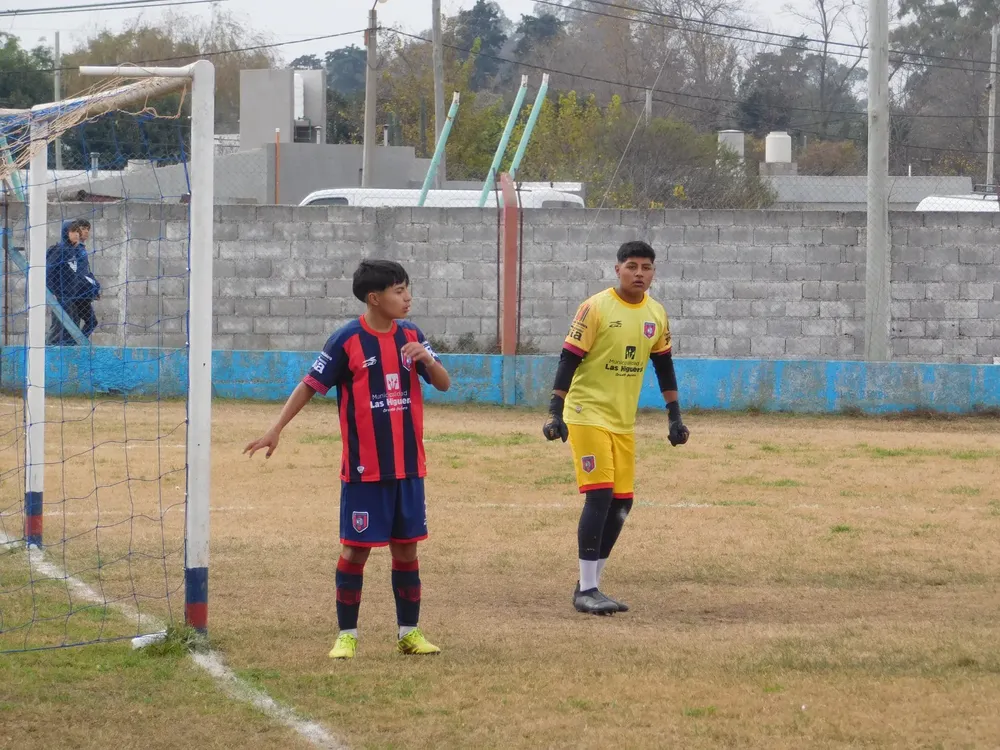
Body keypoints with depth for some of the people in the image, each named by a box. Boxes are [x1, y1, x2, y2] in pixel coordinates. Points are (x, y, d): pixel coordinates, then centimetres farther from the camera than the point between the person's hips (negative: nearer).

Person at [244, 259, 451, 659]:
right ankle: (347, 635, 10)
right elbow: (310, 385, -5)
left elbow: (444, 384, 6)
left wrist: (427, 360, -16)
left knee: (406, 549, 9)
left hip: (408, 467, 4)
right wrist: (276, 429, -12)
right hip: (364, 469, -4)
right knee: (355, 550, 0)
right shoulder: (348, 340, -9)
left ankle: (409, 632, 19)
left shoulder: (410, 336, 4)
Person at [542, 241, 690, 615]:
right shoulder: (596, 308, -13)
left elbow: (663, 365, 17)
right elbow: (569, 359, -13)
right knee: (599, 494, -14)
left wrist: (674, 416, 15)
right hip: (588, 413, -7)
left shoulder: (656, 314, 6)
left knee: (621, 501, 5)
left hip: (624, 421, 7)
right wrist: (556, 412, -19)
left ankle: (590, 585, 16)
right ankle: (587, 591, -11)